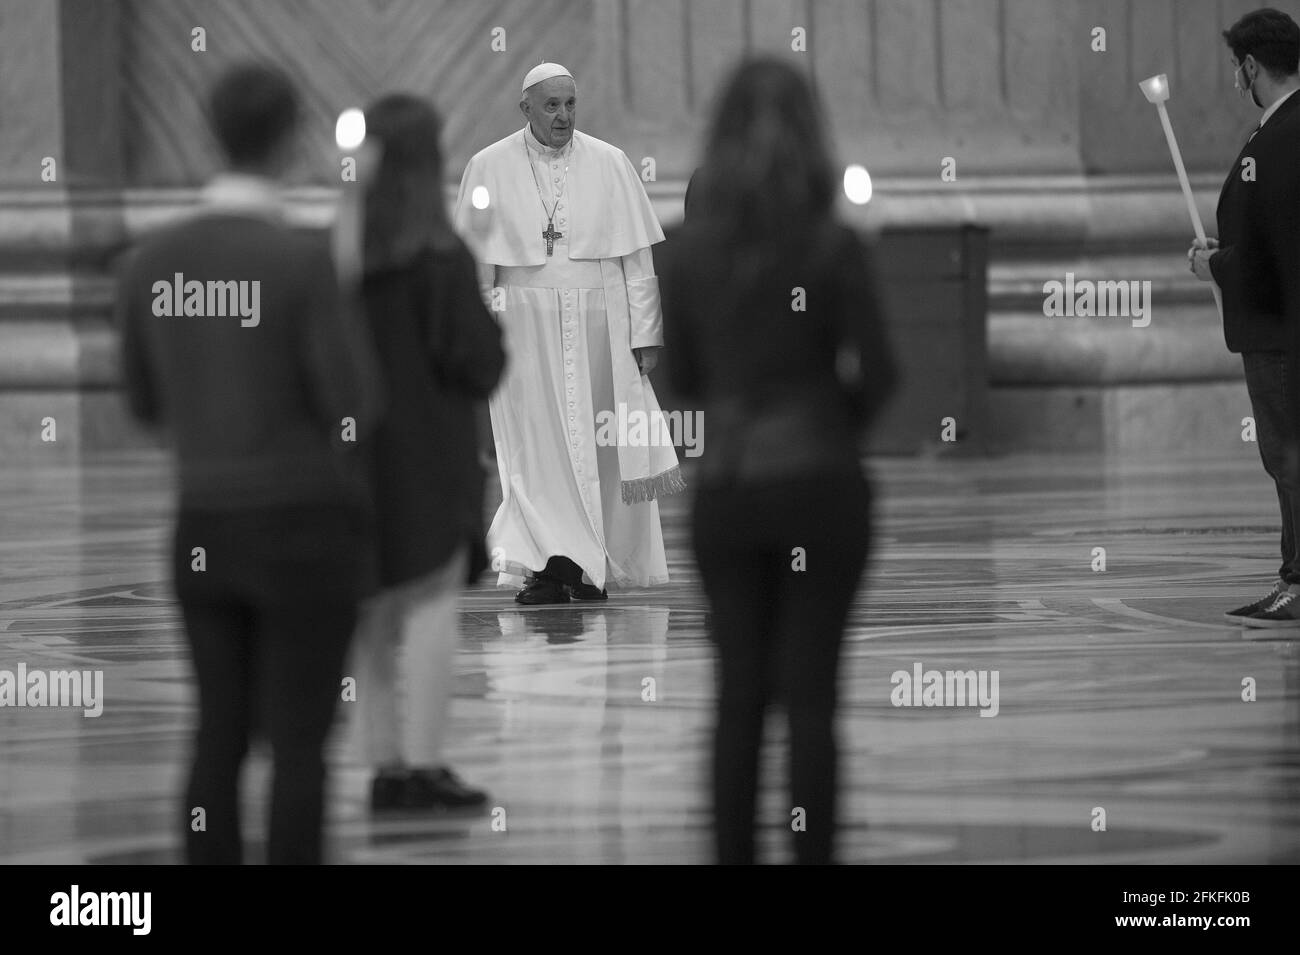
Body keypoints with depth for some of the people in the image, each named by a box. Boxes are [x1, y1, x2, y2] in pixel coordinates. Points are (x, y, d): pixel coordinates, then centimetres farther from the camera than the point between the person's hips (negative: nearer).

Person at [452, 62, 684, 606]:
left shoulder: (610, 166, 3)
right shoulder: (490, 168, 1)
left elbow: (637, 257, 3)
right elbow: (475, 262, 3)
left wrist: (646, 334, -2)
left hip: (600, 323, 1)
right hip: (525, 323, -1)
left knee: (596, 446, 2)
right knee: (537, 444, -6)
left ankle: (590, 566, 8)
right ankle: (548, 566, -9)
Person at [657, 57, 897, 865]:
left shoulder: (688, 251, -1)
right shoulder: (834, 248, -9)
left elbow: (685, 377, 7)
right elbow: (877, 374, -8)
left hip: (725, 492, 2)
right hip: (820, 486, -2)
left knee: (739, 693, 9)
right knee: (811, 694, 2)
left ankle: (735, 853, 8)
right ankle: (812, 851, 2)